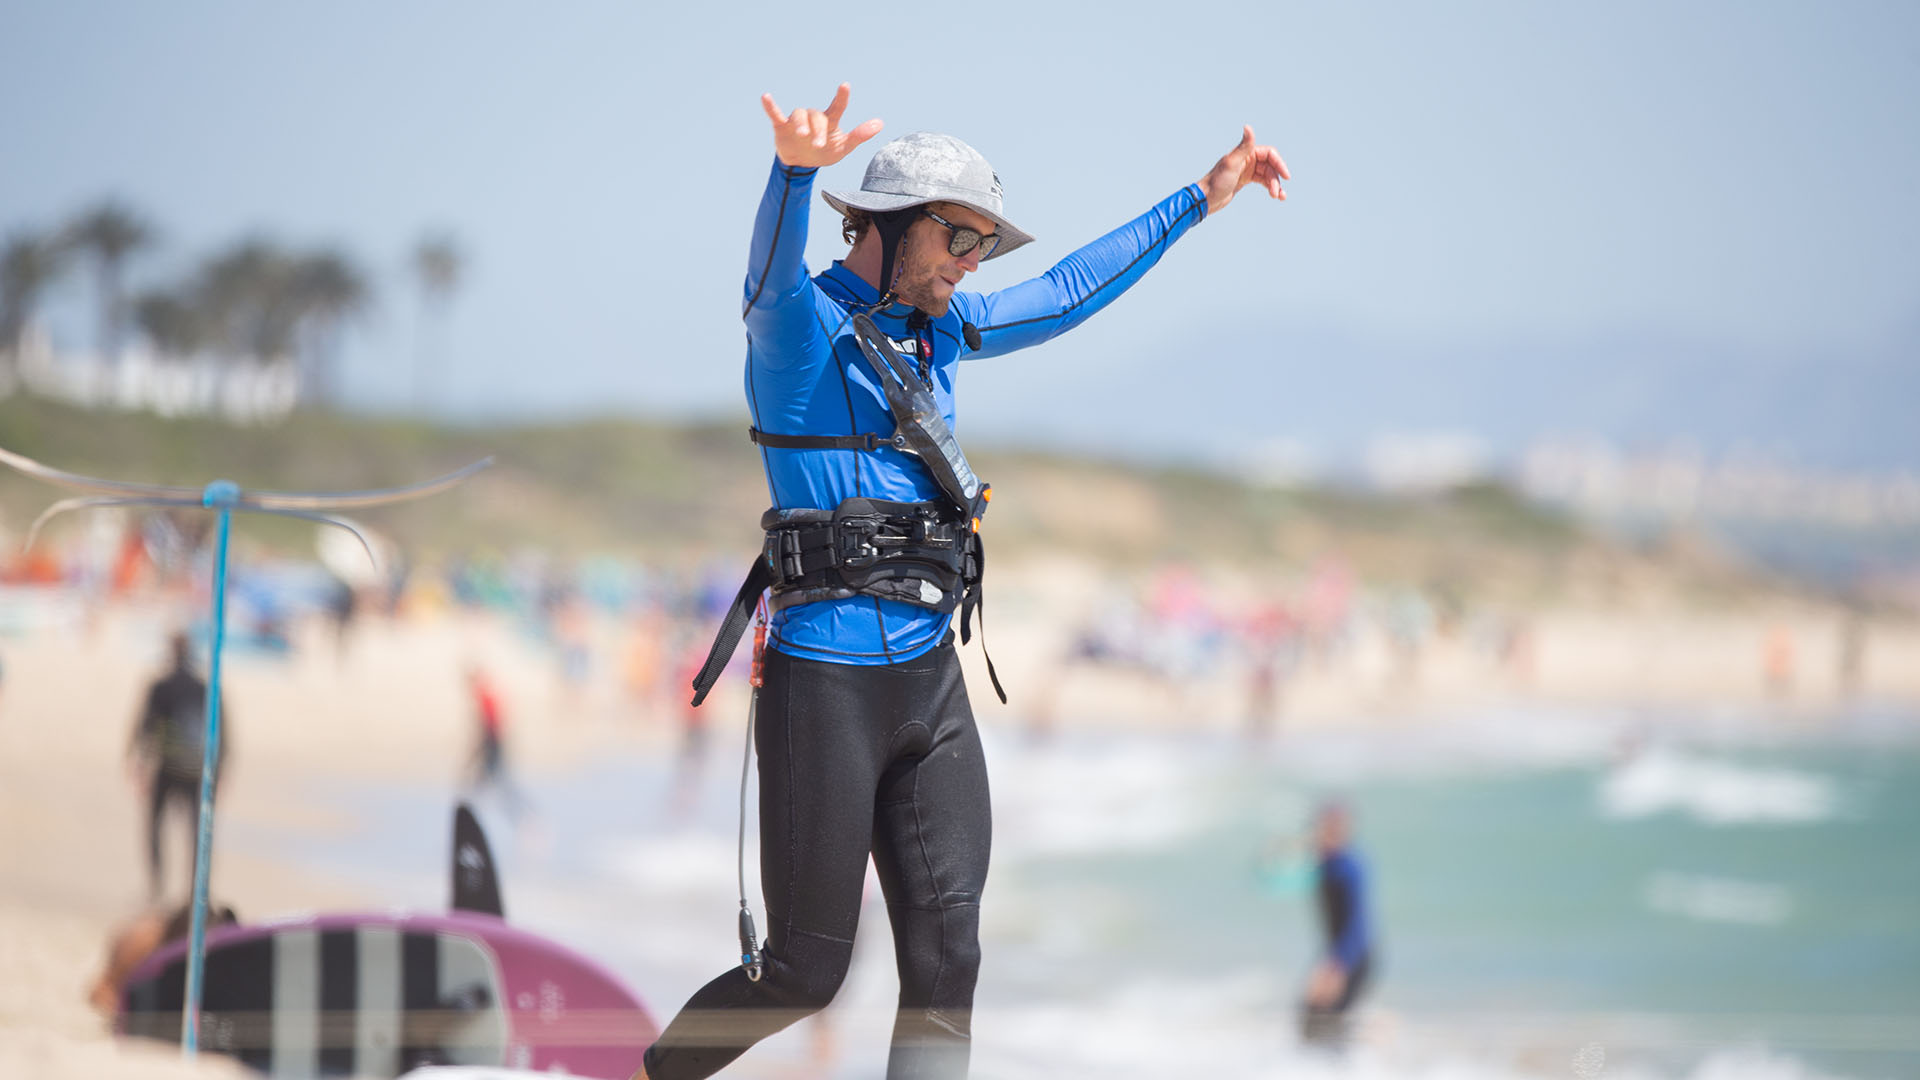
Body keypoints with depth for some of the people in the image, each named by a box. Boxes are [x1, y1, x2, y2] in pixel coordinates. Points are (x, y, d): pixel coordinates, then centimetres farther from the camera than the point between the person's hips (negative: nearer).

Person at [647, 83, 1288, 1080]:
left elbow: (1068, 292, 26)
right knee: (806, 970, 1)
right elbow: (771, 281, -33)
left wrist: (1202, 197, 25)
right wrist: (794, 170, -55)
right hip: (827, 684, -7)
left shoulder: (937, 329, 14)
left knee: (945, 952, -1)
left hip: (933, 681, 7)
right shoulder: (804, 325, -10)